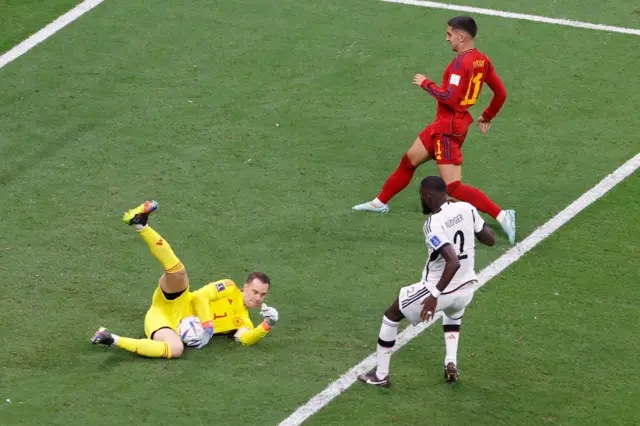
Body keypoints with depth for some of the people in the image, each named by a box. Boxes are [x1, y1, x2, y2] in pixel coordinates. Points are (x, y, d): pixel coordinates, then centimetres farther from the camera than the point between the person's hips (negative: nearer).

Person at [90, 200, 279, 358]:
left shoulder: (243, 323, 15)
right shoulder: (230, 289, 8)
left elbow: (247, 339, -8)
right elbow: (199, 297, -6)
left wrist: (267, 325, -25)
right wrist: (208, 328, -18)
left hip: (177, 327, 3)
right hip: (169, 306, -3)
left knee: (175, 350, -37)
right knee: (177, 270, -37)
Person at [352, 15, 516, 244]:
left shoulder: (461, 62, -23)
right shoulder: (482, 61, 4)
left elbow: (450, 98, -28)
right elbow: (501, 93, 10)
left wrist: (426, 84, -14)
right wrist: (487, 116, 24)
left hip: (448, 129, -10)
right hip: (443, 124, 10)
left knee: (453, 187, -12)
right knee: (409, 161, 24)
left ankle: (502, 215, -17)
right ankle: (381, 202, 42)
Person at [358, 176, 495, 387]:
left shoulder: (433, 225, -25)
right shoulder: (466, 208, -7)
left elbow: (453, 263, -34)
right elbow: (490, 240, 4)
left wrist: (435, 295, -30)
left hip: (439, 289, -6)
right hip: (467, 288, 6)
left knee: (391, 316, 19)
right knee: (453, 312, 42)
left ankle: (380, 375, 22)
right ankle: (451, 363, 24)